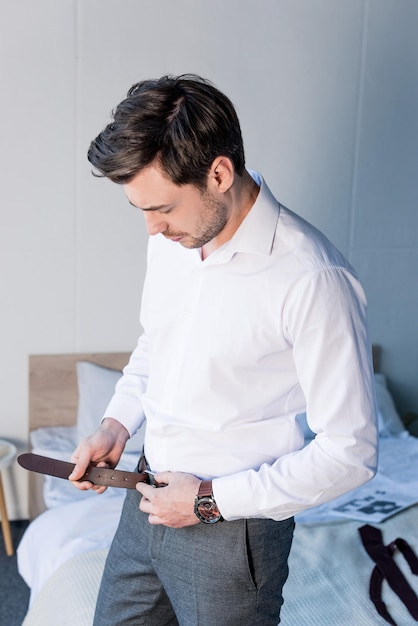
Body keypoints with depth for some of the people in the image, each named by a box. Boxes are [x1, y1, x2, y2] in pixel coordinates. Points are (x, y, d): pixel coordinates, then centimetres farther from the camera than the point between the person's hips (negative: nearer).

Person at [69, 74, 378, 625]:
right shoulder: (172, 240, -2)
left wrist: (212, 500, -18)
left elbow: (350, 452, -19)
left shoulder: (314, 280, -25)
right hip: (150, 500, 7)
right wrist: (118, 422, 1)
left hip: (233, 528, -6)